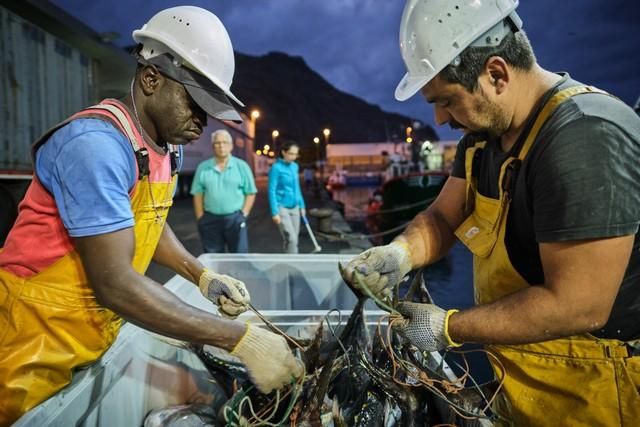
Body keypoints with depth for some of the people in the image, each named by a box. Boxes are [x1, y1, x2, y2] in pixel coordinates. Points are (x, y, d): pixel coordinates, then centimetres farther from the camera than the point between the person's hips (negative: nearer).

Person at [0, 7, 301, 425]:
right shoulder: (97, 143, -27)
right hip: (40, 340, -7)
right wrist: (239, 338, -32)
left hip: (101, 332, 8)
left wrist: (202, 275, -3)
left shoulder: (166, 146, 0)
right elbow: (114, 283, -31)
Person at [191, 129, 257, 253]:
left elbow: (250, 193, 2)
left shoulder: (241, 166, 1)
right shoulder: (203, 167, 4)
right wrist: (200, 219, 0)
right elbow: (198, 195, 5)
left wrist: (243, 215, -5)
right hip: (210, 219, 2)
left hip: (235, 219, -1)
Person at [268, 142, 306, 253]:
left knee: (294, 239, 9)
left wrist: (302, 205, 17)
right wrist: (275, 212, -17)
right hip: (281, 207, -7)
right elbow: (272, 191, -13)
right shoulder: (276, 167, -12)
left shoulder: (295, 166, 8)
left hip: (294, 207, 7)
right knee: (291, 239, -13)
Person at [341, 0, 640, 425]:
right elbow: (443, 217, 5)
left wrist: (448, 327, -22)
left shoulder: (585, 139, -28)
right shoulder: (486, 131, 0)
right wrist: (399, 254, -15)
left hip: (590, 391, -7)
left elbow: (577, 307, -29)